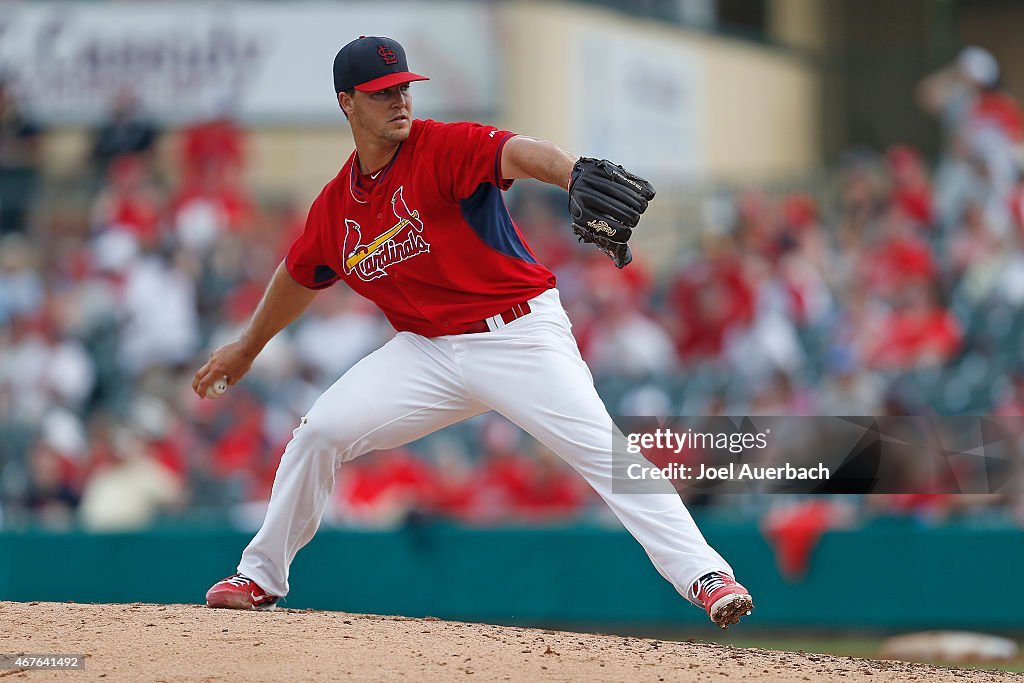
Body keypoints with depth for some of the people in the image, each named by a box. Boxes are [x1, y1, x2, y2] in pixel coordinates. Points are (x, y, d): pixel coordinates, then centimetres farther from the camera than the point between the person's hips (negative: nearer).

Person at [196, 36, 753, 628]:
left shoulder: (444, 149, -14)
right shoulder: (336, 206, 5)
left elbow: (521, 154, -35)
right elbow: (299, 276, 25)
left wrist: (576, 174, -58)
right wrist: (248, 348, 37)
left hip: (521, 335, -5)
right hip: (428, 351, 5)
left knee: (602, 448, -21)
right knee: (320, 432, -2)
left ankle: (705, 575, -23)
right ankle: (261, 577, 15)